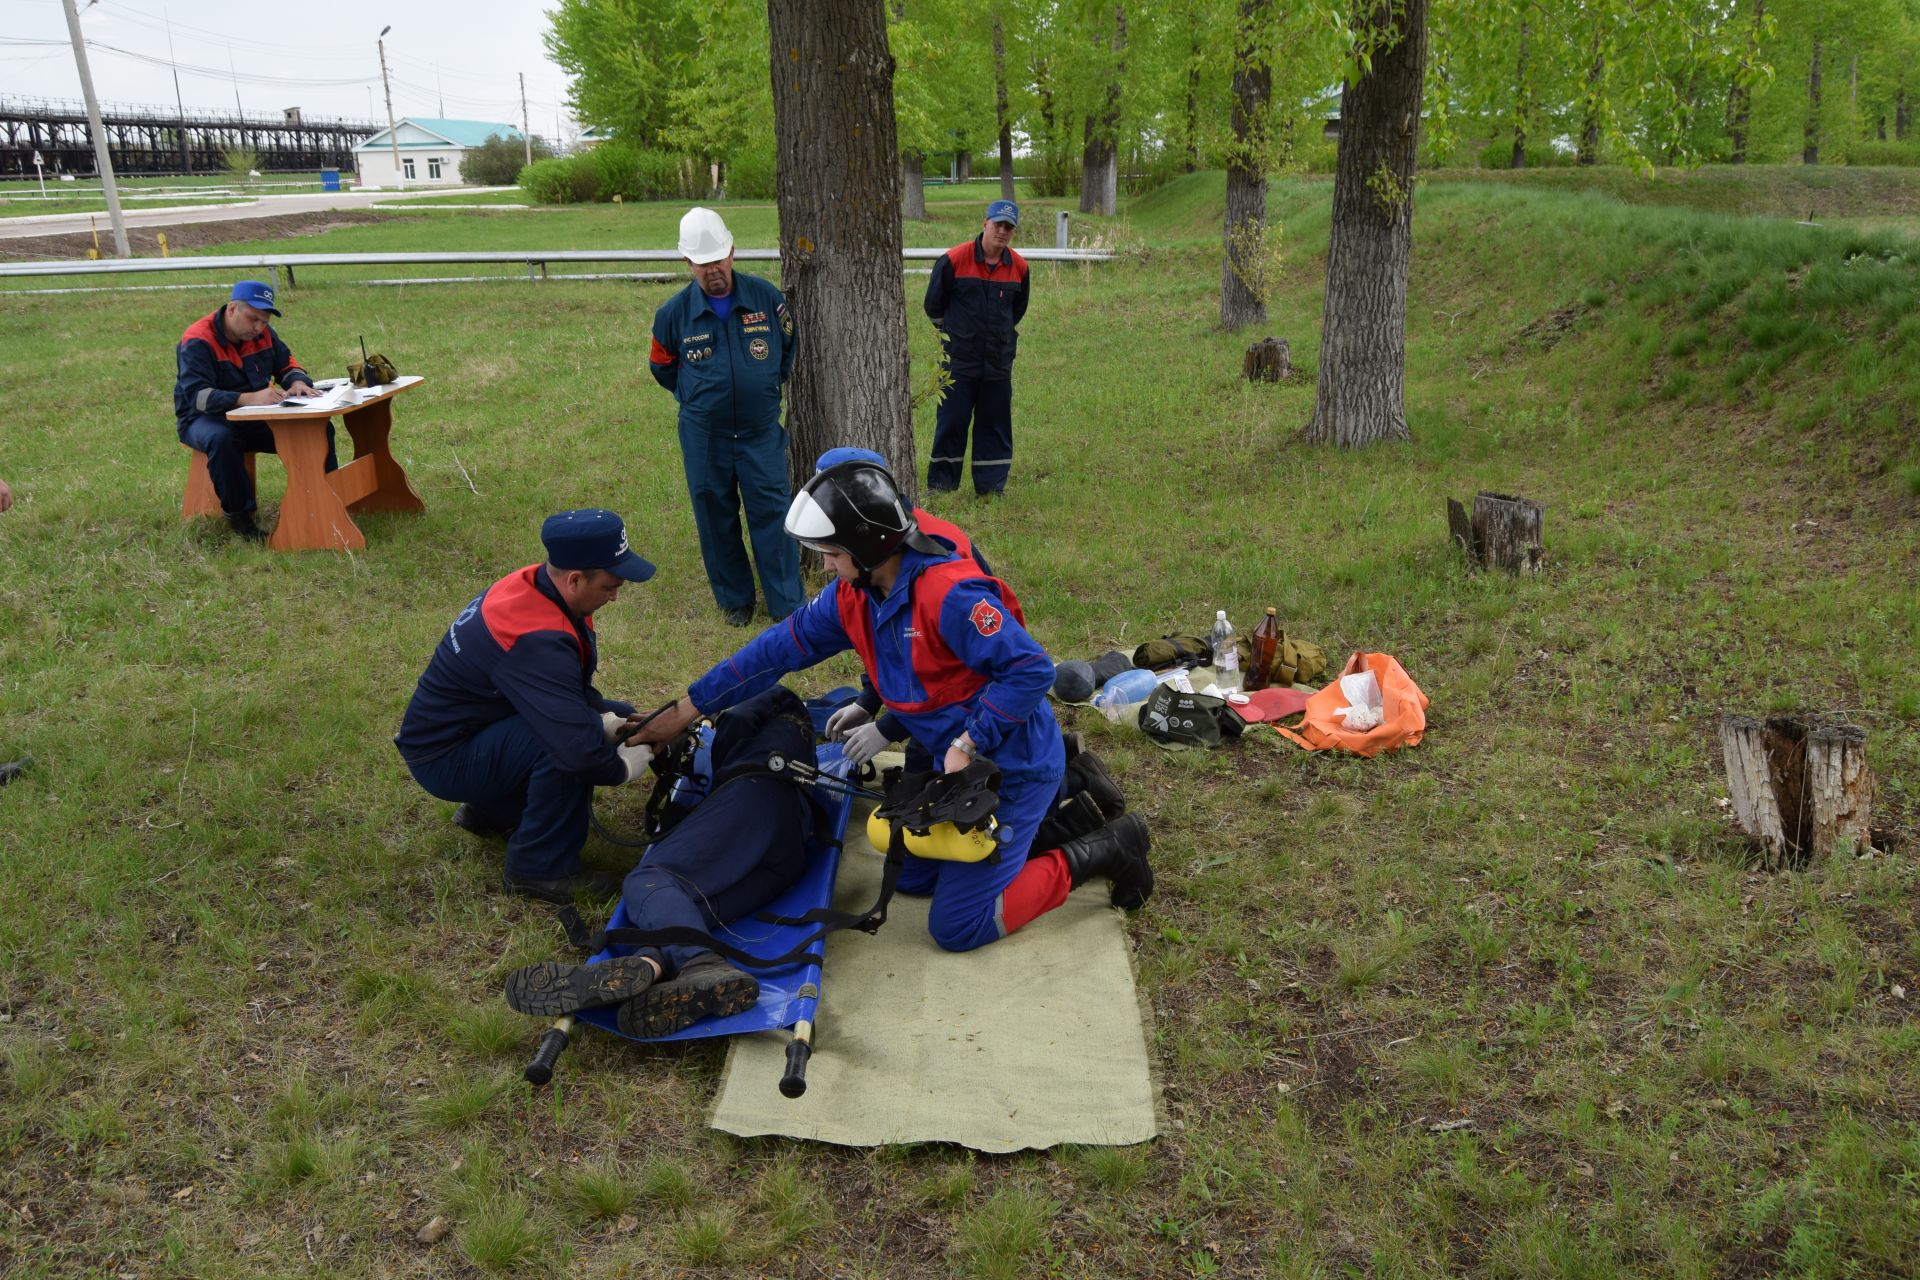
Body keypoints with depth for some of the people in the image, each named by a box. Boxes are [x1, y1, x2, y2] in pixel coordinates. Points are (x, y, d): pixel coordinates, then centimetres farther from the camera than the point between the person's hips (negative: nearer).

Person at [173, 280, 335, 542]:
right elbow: (198, 396, -30)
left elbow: (287, 365, 13)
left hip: (256, 417, 6)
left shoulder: (263, 333, 2)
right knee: (221, 439, -41)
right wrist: (249, 399, -45)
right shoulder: (197, 341, -19)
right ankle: (238, 516, -28)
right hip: (205, 419, -6)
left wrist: (298, 383, -14)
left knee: (319, 429, -10)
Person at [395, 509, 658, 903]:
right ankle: (539, 870, -11)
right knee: (566, 744, -31)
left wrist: (608, 719, -6)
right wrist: (623, 767, -20)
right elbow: (578, 748, -41)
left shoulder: (535, 586, -6)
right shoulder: (536, 640, -35)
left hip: (465, 723, 9)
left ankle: (490, 809, 18)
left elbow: (573, 689, 10)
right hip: (442, 757, -9)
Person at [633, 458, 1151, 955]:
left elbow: (1032, 670, -29)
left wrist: (968, 744, -25)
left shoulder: (949, 594, -29)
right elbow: (780, 649, 3)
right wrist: (686, 709, 6)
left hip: (1010, 764, -9)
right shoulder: (852, 596, -3)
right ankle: (1050, 808, 25)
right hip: (956, 756, 9)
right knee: (911, 878, 23)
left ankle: (1099, 851, 7)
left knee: (957, 928, -6)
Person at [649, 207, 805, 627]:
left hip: (762, 430, 0)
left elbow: (788, 347, 13)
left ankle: (789, 604, 7)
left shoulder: (765, 296, -6)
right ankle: (734, 600, 24)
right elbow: (662, 368, 11)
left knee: (773, 513, -1)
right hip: (704, 435, 1)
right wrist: (698, 396, 13)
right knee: (716, 519, 8)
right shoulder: (674, 313, -7)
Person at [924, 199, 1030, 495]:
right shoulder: (953, 260, -9)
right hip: (959, 360, -3)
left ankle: (990, 486, 16)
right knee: (951, 423, 1)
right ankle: (940, 486, 11)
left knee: (995, 424, 7)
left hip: (999, 360, 4)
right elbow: (933, 304, 3)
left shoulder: (1019, 267, 3)